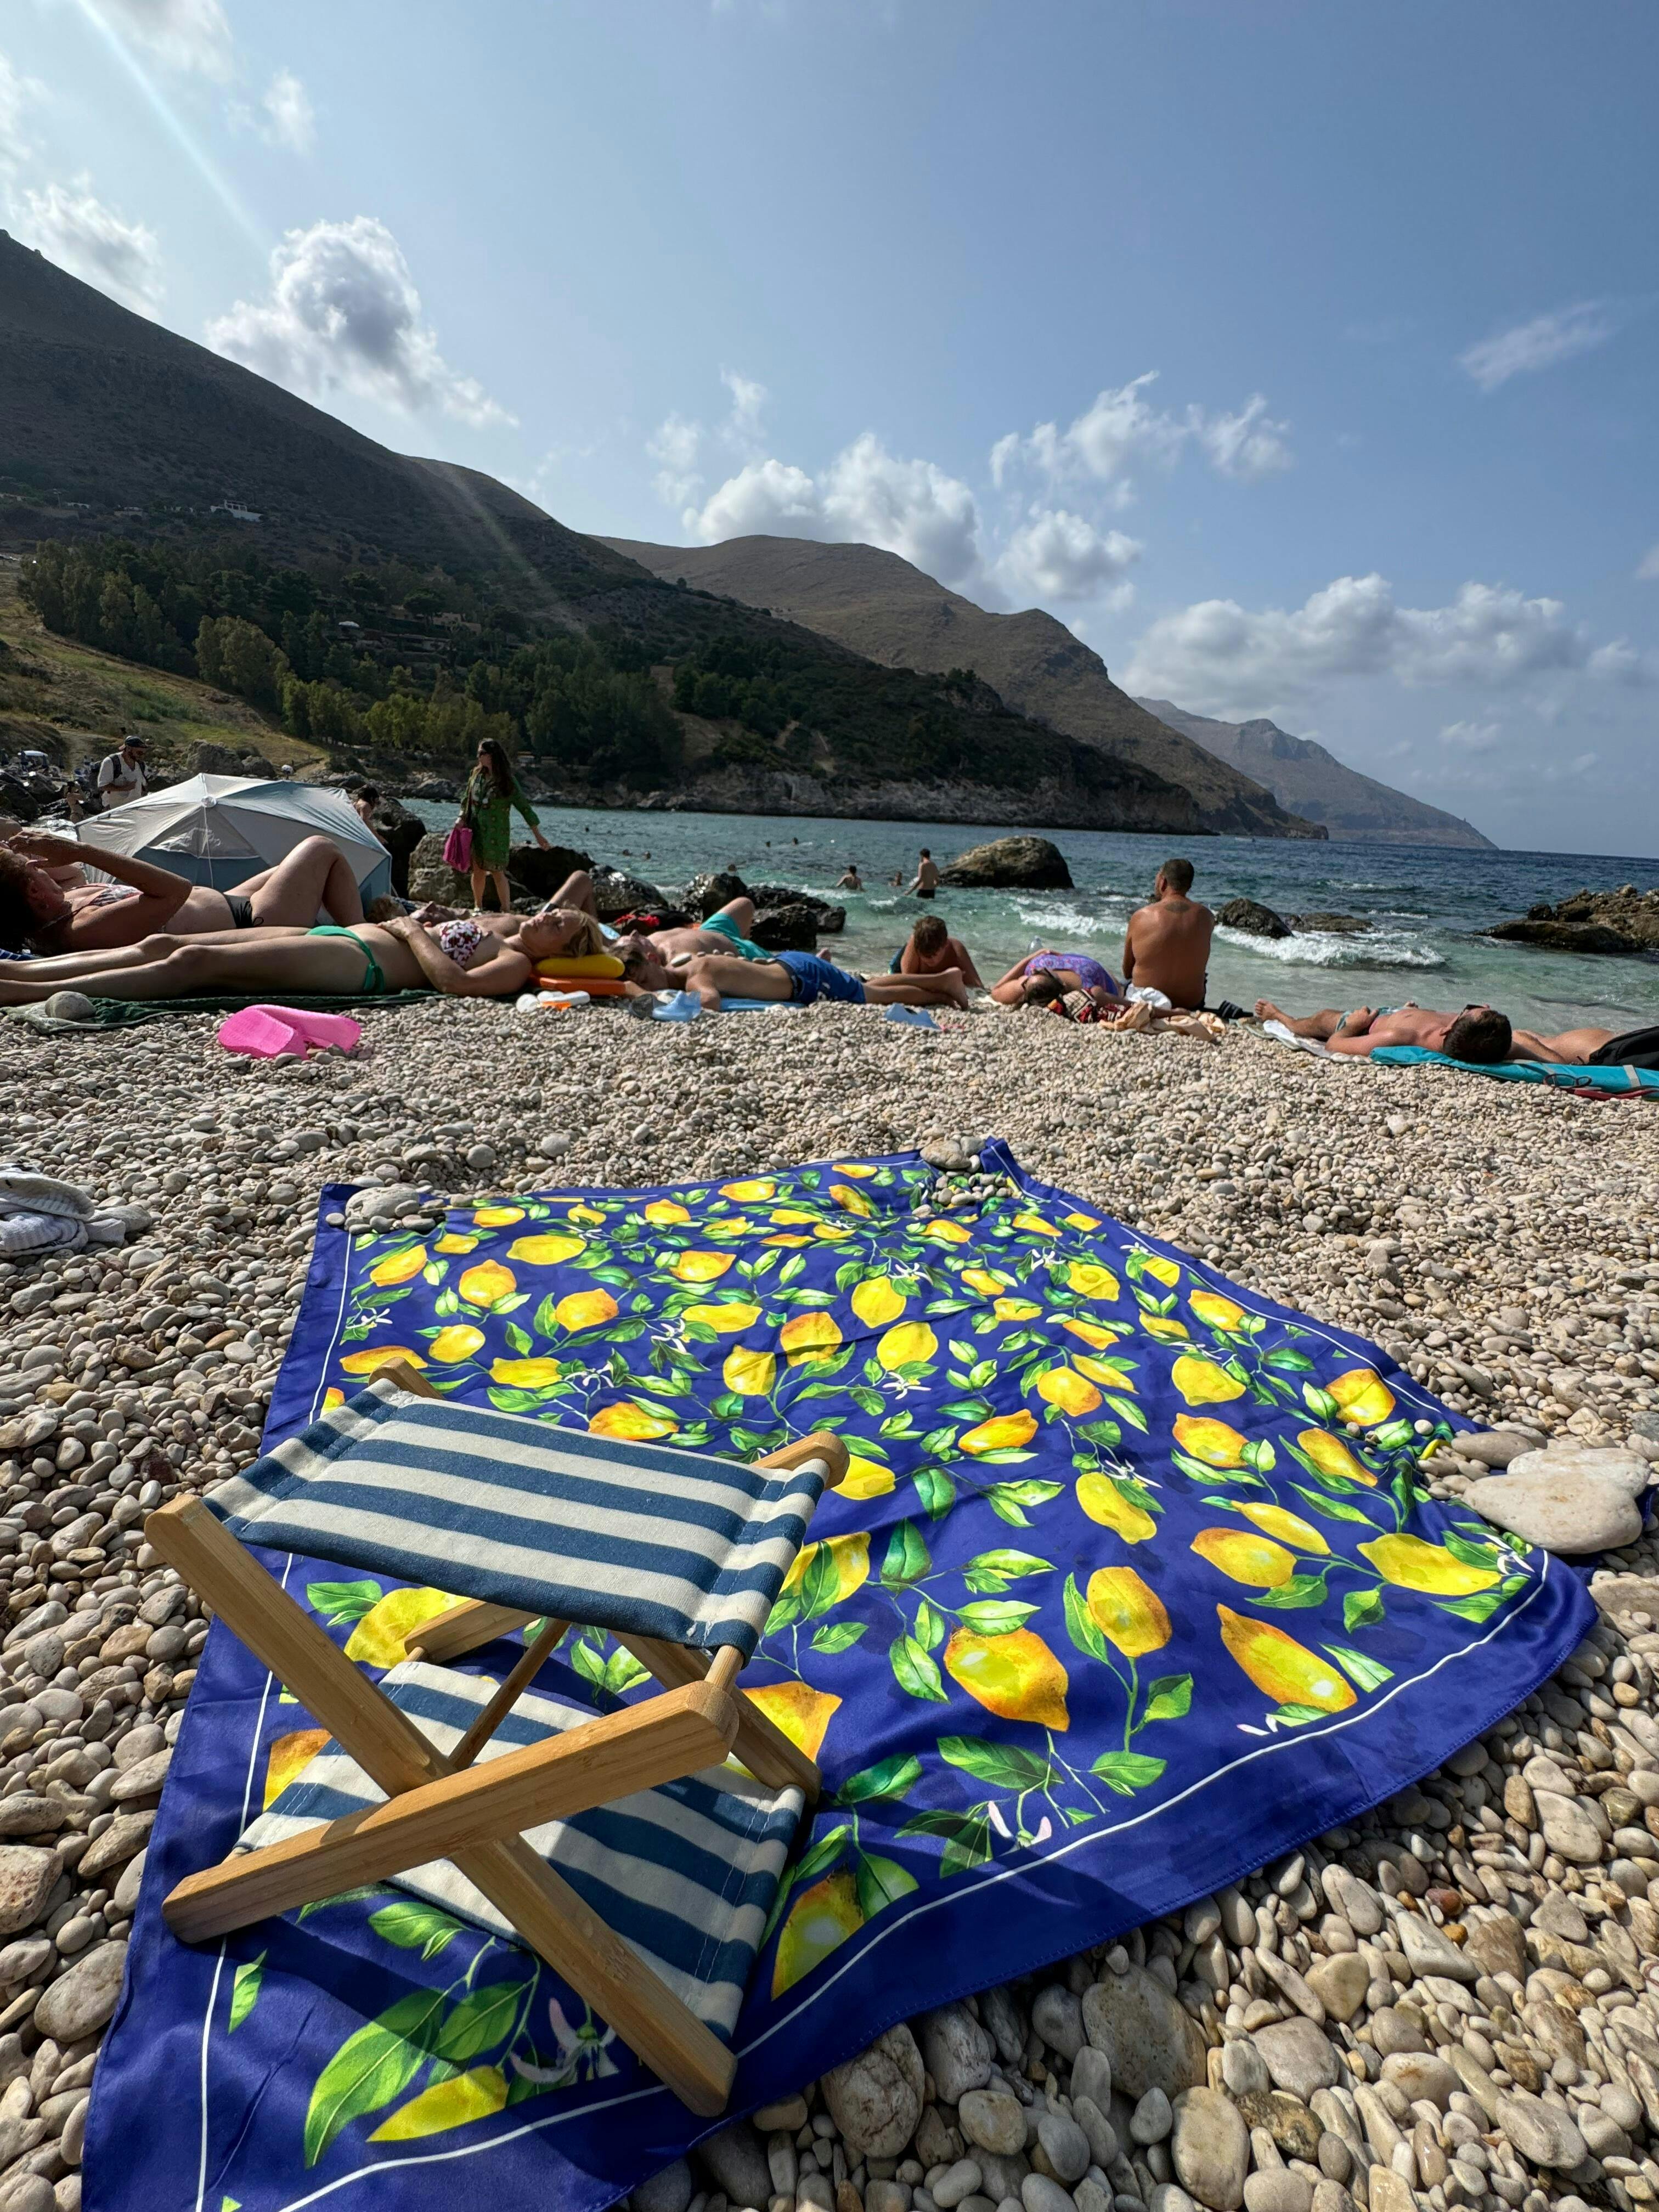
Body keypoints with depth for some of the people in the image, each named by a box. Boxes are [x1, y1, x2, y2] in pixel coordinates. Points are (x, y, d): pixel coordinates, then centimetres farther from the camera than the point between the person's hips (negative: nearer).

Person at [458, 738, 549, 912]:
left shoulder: (507, 781, -8)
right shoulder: (477, 774, 7)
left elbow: (524, 807, -7)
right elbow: (467, 798, 19)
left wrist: (538, 835, -8)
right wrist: (462, 818, 5)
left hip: (496, 834, -5)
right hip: (475, 831, 5)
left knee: (498, 873, -5)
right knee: (477, 870, 10)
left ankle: (506, 912, 2)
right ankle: (477, 908, 24)